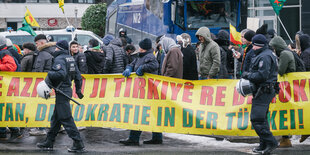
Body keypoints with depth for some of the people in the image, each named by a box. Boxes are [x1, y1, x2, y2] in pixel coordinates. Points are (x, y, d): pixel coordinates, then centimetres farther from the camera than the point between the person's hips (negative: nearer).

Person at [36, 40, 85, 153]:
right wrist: (78, 90, 22)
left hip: (62, 91, -10)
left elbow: (61, 74, -29)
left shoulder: (59, 59, -14)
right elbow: (78, 75, 15)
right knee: (56, 118, 16)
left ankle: (78, 144, -9)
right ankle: (49, 142, 24)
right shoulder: (71, 59, 13)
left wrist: (49, 75, -14)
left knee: (66, 119, -8)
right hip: (67, 89, 10)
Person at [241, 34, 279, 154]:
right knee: (262, 118, 14)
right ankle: (264, 145, 18)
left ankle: (270, 142, -12)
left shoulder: (264, 57, -16)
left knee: (257, 119, -13)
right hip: (266, 91, 11)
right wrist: (249, 75, 11)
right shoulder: (267, 54, 19)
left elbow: (262, 75, -24)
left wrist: (248, 75, -11)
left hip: (264, 91, -11)